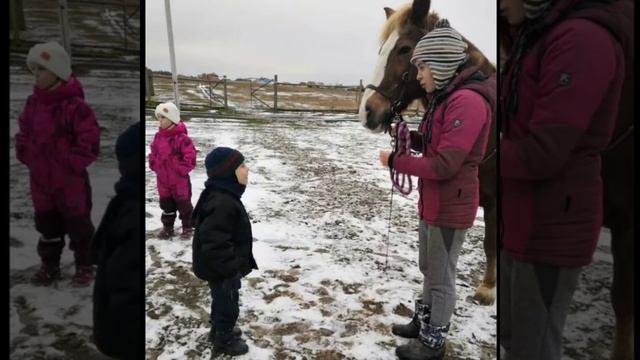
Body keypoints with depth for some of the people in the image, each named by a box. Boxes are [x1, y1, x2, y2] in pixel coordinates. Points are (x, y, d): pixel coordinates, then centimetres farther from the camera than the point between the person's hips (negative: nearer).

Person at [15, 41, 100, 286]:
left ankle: (85, 266, 24)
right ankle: (49, 266, 34)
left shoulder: (74, 105, -18)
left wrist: (72, 163, -17)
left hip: (71, 181, -6)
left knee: (78, 225, 8)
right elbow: (23, 133, 16)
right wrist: (26, 155, 4)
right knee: (47, 226, 18)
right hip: (41, 180, 6)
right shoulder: (33, 103, 4)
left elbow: (90, 139, -19)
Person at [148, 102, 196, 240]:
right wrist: (155, 166, 4)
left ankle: (187, 228, 24)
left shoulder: (182, 138, -18)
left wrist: (180, 170, -17)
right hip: (163, 179, 6)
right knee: (166, 205, 18)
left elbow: (190, 157, -19)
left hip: (179, 179, -6)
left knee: (184, 204, 9)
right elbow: (153, 154, 16)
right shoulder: (158, 136, 3)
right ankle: (167, 227, 32)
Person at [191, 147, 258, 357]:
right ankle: (224, 341, 31)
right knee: (228, 305, 11)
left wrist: (235, 263, 21)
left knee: (222, 301, 29)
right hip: (221, 269, -10)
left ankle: (220, 330, 49)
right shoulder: (221, 204, -34)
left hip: (222, 267, 10)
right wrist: (232, 266, -25)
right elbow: (215, 243, -36)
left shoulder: (223, 196, 2)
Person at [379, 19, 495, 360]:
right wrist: (411, 137, 1)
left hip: (451, 207, -10)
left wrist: (395, 161, -17)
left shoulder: (468, 101, -23)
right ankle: (422, 322, 40)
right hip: (432, 203, 10)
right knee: (428, 269, 22)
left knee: (441, 278, 6)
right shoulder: (446, 98, 10)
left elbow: (444, 165, -27)